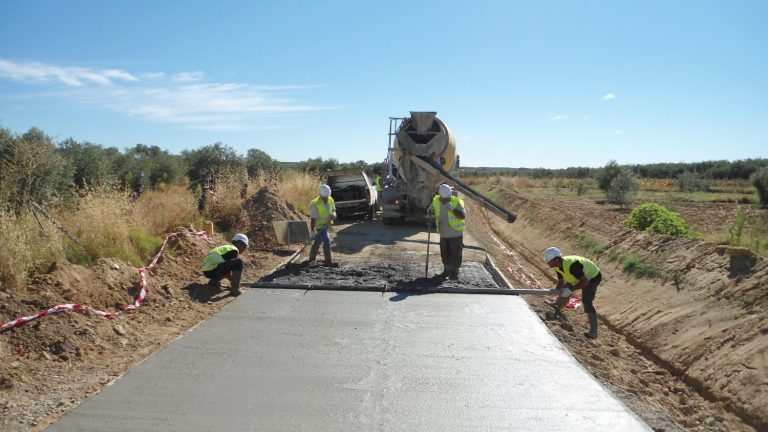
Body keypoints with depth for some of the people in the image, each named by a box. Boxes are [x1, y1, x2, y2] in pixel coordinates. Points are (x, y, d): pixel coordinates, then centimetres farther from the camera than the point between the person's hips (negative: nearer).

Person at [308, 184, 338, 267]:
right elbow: (313, 219, -23)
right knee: (327, 241, -16)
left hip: (327, 225, 7)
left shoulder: (331, 200, -6)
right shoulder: (315, 204, -24)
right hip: (320, 226, -7)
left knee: (317, 242, 18)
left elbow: (333, 209, 9)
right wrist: (312, 231, -23)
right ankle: (328, 261, -10)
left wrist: (333, 214, -16)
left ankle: (311, 260, 31)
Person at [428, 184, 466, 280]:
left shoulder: (456, 202, -16)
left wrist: (452, 209, -36)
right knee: (444, 254, 14)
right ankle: (447, 271, 31)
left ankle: (454, 273, 16)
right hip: (443, 234, 5)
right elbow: (431, 208, 17)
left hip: (456, 234, -5)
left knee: (455, 254, 1)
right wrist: (430, 209, -7)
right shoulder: (436, 200, -3)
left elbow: (463, 215, -25)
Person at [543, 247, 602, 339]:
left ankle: (593, 332, -16)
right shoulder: (558, 266, -11)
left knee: (587, 302, -19)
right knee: (564, 291, 14)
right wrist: (556, 290, -18)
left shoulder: (571, 265, -40)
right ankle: (555, 313, 32)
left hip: (592, 277, -9)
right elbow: (561, 282, 1)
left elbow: (585, 282, -38)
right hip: (582, 276, 9)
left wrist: (570, 290, -38)